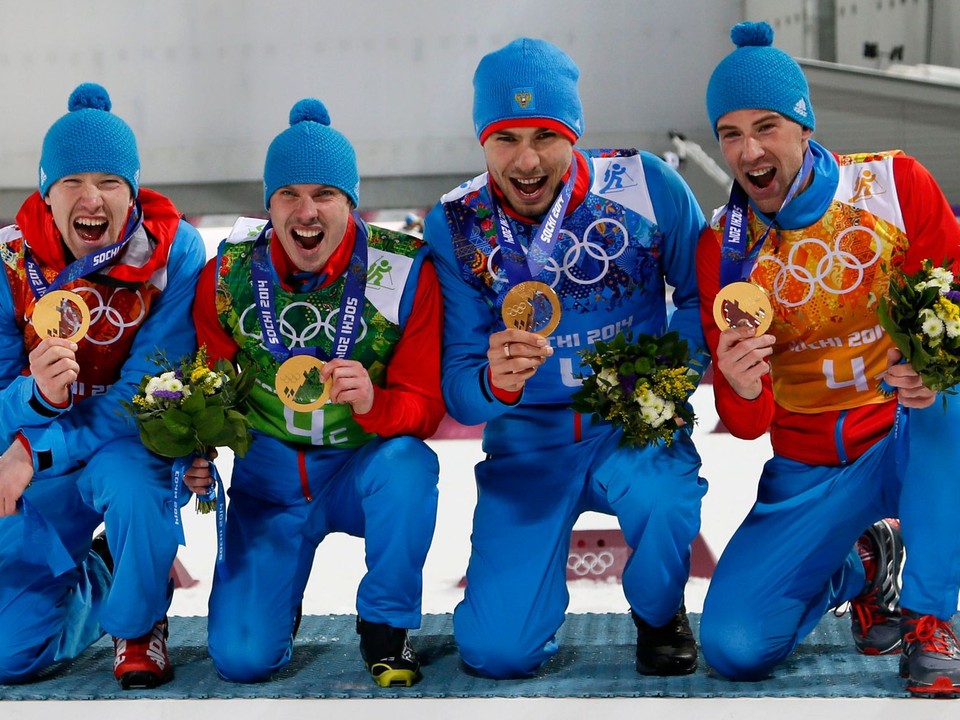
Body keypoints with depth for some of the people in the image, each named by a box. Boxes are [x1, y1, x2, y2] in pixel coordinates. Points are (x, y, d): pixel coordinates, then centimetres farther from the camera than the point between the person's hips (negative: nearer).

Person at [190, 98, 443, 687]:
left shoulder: (404, 271, -13)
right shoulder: (230, 273, -8)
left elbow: (425, 407, -12)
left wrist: (373, 401, -34)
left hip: (365, 471, -1)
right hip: (268, 476, 1)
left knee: (408, 464, -37)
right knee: (242, 658, -12)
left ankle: (386, 626, -11)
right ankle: (277, 596, 27)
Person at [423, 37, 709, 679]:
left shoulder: (647, 186, -11)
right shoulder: (454, 226, -9)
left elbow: (702, 293, 1)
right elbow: (457, 391, -10)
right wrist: (495, 384, -34)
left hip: (633, 428, 0)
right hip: (527, 439, 1)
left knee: (661, 501, -37)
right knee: (496, 650, -13)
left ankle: (660, 614, 0)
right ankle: (536, 586, 26)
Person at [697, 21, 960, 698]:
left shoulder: (895, 185, -10)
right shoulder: (723, 248, -6)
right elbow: (748, 425, -7)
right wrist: (740, 388, -32)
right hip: (811, 466, 2)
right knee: (734, 646, -15)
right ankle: (860, 567, 19)